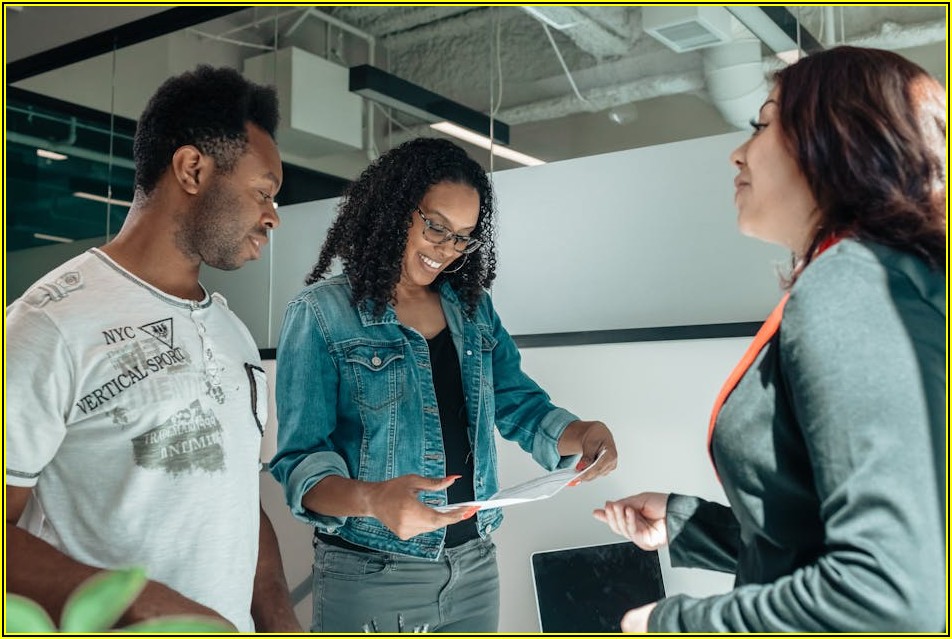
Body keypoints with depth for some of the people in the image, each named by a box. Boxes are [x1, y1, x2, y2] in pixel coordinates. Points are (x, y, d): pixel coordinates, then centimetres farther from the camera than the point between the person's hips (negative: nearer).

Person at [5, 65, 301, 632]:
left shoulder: (235, 333, 8)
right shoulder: (54, 322, -16)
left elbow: (243, 500, 10)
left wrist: (280, 624, 0)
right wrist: (153, 608, -26)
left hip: (234, 624, 7)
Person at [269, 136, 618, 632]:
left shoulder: (474, 308, 7)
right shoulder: (320, 313, -8)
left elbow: (521, 406, 8)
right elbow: (302, 461, -13)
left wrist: (580, 435, -13)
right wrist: (373, 499, -32)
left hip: (476, 568, 5)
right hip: (368, 574, -5)